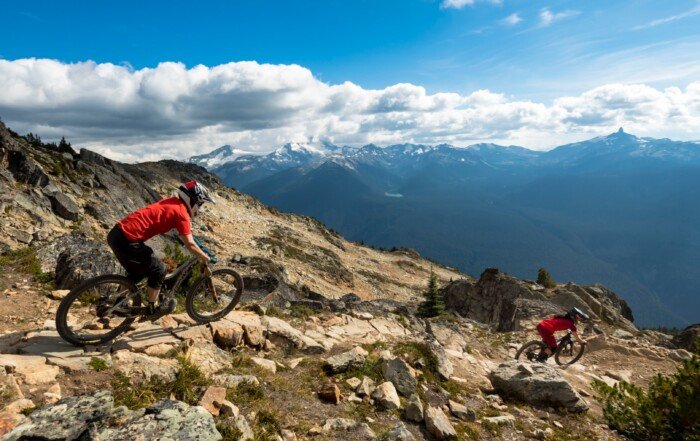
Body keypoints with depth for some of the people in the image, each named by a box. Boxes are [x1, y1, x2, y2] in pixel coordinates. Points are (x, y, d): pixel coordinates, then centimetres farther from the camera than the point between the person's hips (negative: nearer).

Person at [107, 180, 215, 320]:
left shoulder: (172, 202, 14)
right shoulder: (181, 213, -11)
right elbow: (190, 245, -11)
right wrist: (205, 258, 2)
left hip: (118, 232, 9)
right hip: (126, 240, -9)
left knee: (138, 272, 26)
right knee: (158, 270, 7)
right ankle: (152, 310, 20)